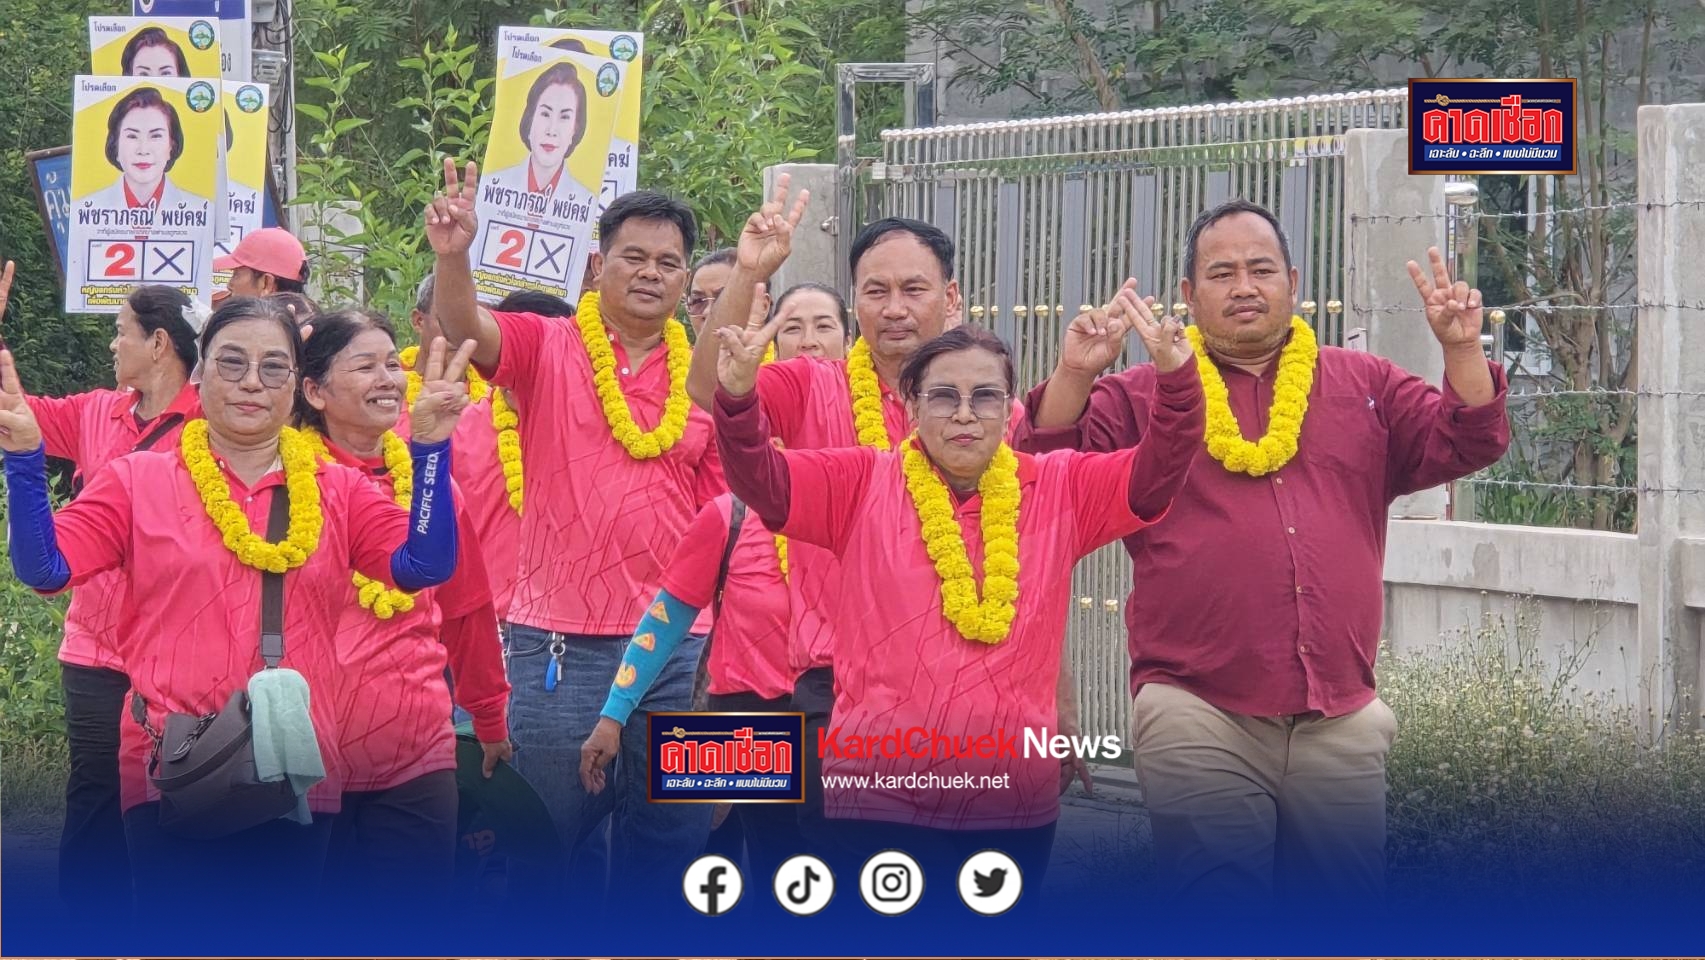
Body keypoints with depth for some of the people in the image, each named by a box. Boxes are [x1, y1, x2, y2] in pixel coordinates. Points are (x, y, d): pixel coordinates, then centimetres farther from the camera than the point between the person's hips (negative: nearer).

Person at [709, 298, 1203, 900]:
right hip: (882, 800, -2)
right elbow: (760, 479, -8)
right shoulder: (863, 485, 4)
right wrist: (738, 394, -30)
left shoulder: (1060, 490, 7)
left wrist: (1174, 374, -24)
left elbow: (1160, 472, -4)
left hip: (1016, 805, 2)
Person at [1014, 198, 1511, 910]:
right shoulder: (1141, 396, 10)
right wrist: (1075, 373, -17)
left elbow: (1466, 443, 10)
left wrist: (1461, 350, -6)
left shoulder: (1366, 386, 17)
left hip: (1341, 723, 3)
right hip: (1198, 721, -2)